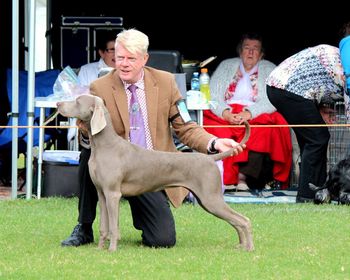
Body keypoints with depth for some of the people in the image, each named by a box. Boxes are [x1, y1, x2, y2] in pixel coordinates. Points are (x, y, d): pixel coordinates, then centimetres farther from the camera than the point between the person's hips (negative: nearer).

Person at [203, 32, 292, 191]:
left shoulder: (269, 69, 12)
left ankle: (242, 176, -40)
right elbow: (213, 96, 7)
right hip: (225, 116, 1)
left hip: (256, 117, -1)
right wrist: (225, 112, -15)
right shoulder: (226, 66, 19)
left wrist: (249, 113, -20)